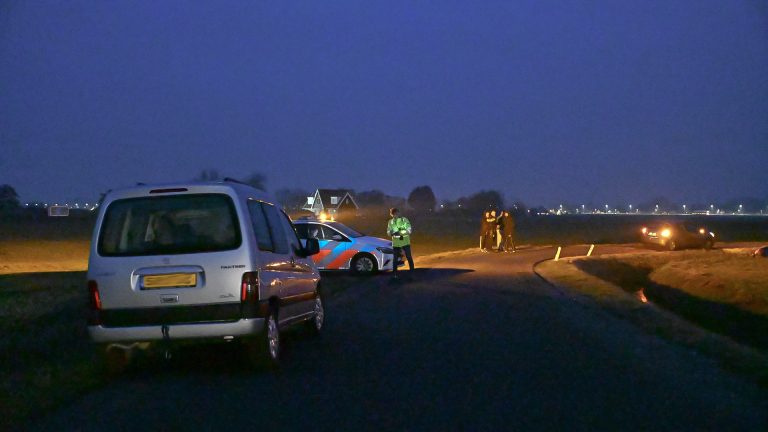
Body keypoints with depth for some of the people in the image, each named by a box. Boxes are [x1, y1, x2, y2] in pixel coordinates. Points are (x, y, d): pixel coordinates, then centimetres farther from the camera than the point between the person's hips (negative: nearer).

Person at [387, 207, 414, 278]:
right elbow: (388, 232, 4)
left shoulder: (404, 220, -7)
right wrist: (391, 233, -21)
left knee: (409, 257, 9)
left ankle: (412, 270, 25)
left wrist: (400, 232, -26)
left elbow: (409, 230, -13)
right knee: (395, 259, 1)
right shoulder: (391, 222, 3)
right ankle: (394, 273, 5)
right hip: (396, 244, 2)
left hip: (405, 242, -2)